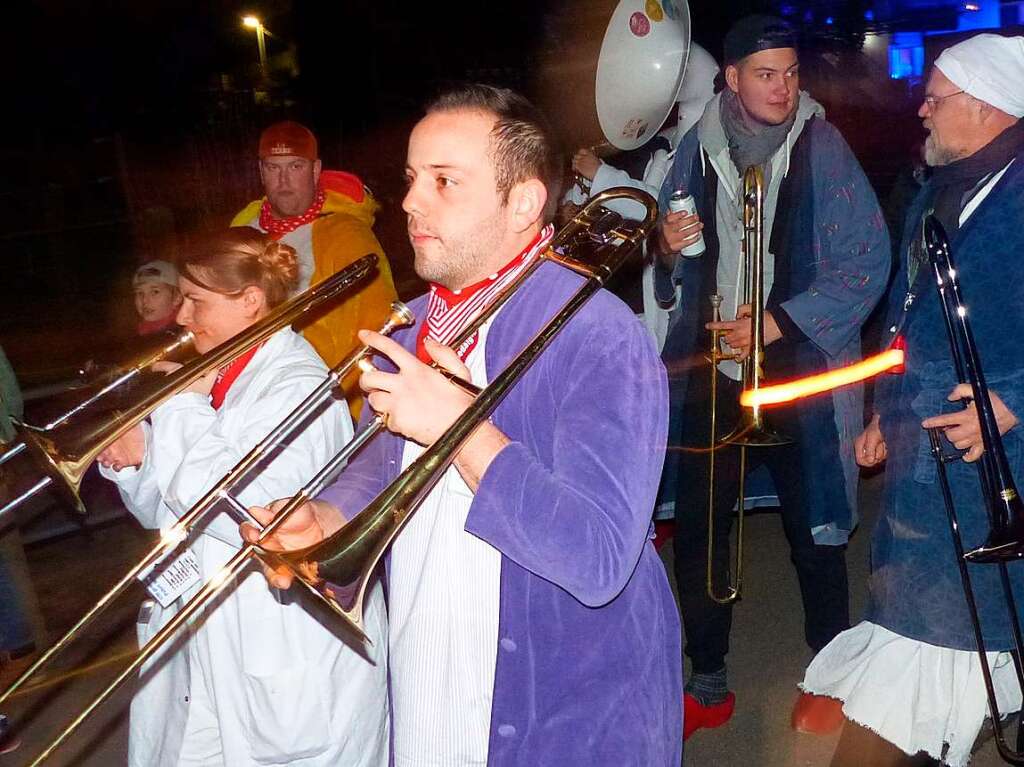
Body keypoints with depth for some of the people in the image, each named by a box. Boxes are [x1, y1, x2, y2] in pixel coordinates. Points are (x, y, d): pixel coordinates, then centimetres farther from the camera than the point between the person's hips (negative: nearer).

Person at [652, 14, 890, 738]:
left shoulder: (824, 148, -4)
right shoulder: (698, 147, 5)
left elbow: (868, 261, -7)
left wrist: (781, 321, -15)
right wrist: (668, 244, -7)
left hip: (798, 373, -2)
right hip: (709, 369, 3)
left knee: (813, 530, 7)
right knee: (697, 530, 6)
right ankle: (708, 680, 25)